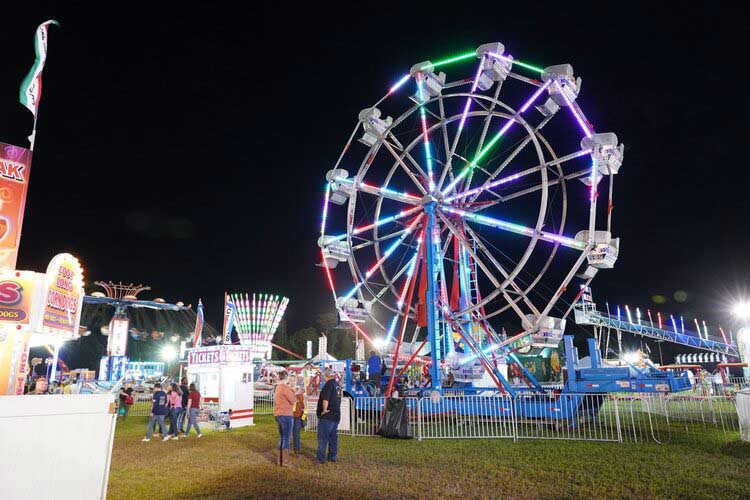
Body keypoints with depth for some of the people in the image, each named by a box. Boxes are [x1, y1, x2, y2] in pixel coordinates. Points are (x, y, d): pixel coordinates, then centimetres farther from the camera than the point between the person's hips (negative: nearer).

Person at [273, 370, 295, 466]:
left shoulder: (277, 388, 13)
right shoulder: (285, 388, -15)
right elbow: (293, 401, -12)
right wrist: (292, 391, 1)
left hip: (278, 415, 9)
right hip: (286, 415, -9)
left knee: (281, 438, 15)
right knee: (286, 439, -4)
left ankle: (280, 460, 19)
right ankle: (285, 462, -1)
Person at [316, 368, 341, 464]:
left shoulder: (328, 385, -15)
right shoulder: (337, 385, 11)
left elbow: (325, 399, -23)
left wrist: (324, 410, -12)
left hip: (327, 416, -8)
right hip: (336, 415, 8)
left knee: (323, 438, -1)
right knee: (333, 437, 14)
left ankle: (321, 458, 2)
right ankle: (333, 456, 20)